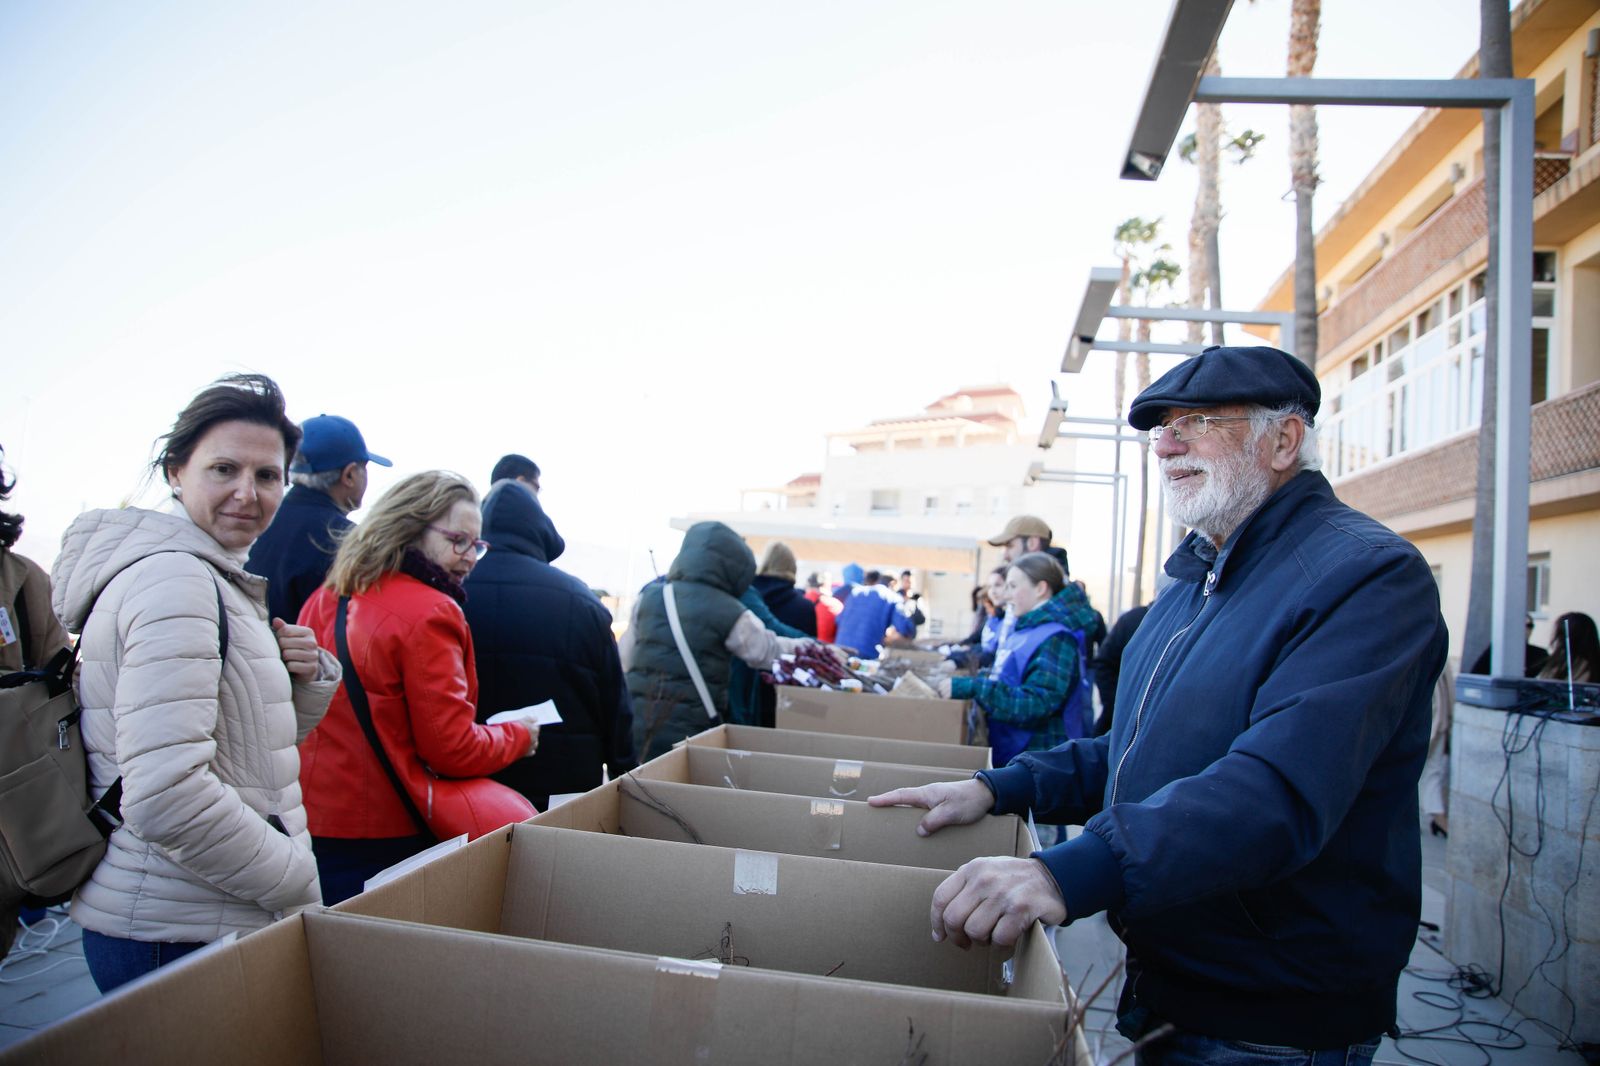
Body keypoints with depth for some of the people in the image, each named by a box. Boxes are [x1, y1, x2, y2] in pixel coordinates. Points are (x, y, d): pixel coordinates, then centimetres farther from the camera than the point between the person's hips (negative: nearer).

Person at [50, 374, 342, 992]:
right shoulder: (174, 578, -19)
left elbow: (261, 736, 19)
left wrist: (308, 677, -2)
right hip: (179, 935, -10)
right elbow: (167, 797, -29)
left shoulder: (218, 579, 11)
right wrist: (301, 884, -17)